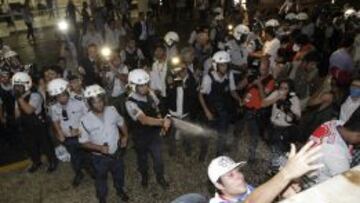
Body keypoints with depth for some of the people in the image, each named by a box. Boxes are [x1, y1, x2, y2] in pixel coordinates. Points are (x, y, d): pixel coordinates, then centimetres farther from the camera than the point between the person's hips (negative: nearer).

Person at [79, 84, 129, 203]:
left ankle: (120, 190, 60)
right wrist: (99, 148, -26)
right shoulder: (85, 120, -24)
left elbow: (121, 123, 6)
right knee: (101, 179, 23)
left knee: (119, 174, 28)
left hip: (116, 153, 3)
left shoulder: (112, 111, -15)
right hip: (99, 157, -3)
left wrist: (125, 136, 1)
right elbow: (84, 142, -15)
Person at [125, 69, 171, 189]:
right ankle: (144, 176, 52)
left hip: (154, 132, 3)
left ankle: (160, 178, 42)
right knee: (142, 158, 21)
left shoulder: (150, 93, -13)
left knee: (158, 157, 14)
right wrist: (163, 121, -54)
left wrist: (162, 124, -2)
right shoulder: (130, 103, -31)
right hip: (140, 136, -3)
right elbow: (144, 120, -43)